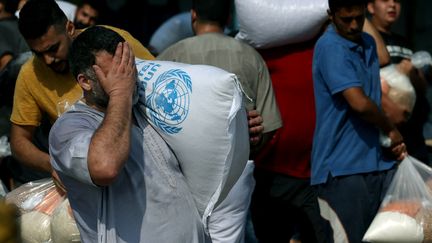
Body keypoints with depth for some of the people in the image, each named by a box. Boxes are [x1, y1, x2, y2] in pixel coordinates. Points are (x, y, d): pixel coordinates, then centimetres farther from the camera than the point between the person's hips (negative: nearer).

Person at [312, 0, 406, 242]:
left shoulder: (369, 43, 14)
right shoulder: (330, 48, -13)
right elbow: (359, 102, -21)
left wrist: (393, 141, 5)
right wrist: (391, 130, -4)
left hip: (378, 162, 8)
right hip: (342, 167, -7)